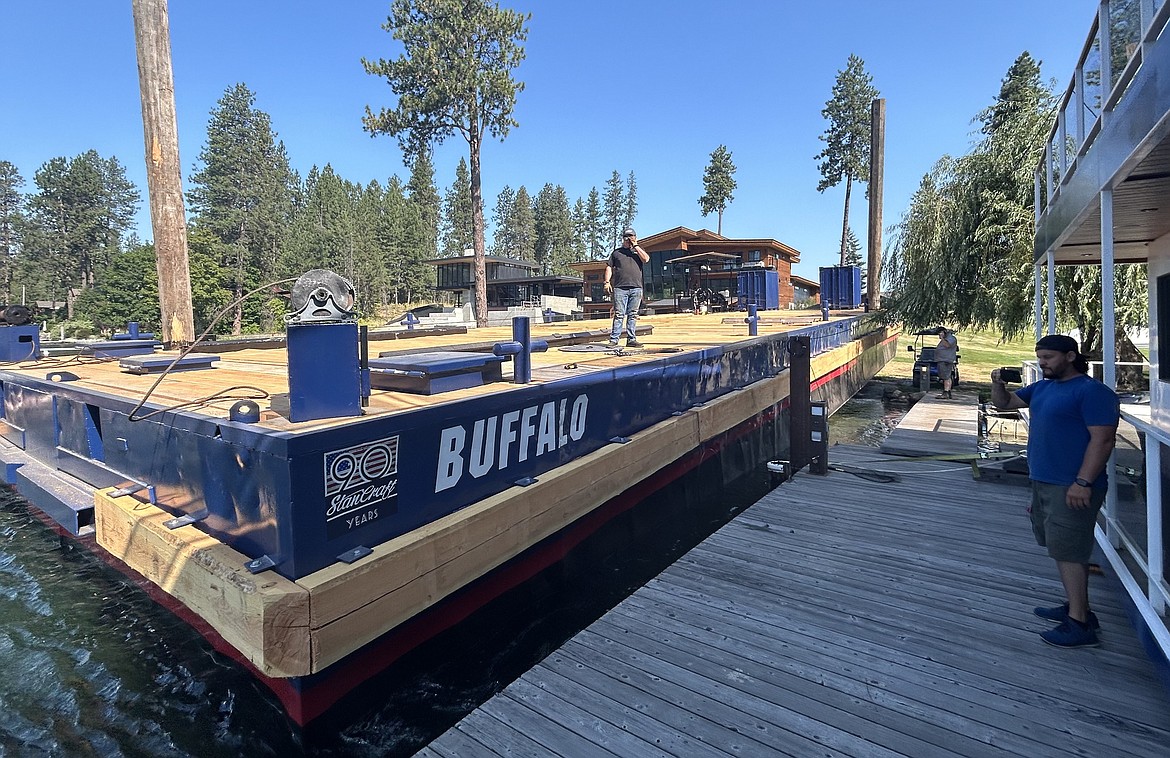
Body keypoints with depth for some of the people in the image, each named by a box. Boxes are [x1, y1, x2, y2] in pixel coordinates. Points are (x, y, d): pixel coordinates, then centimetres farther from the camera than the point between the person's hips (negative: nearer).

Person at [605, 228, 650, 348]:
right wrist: (607, 282, 1)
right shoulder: (616, 252, 17)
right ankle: (613, 340, -5)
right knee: (619, 315, -6)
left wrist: (635, 246, 1)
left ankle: (631, 339, 7)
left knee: (633, 315, 3)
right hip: (620, 288, -1)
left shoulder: (638, 251, 18)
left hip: (636, 288, 1)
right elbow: (609, 267, 14)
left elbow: (646, 259, -3)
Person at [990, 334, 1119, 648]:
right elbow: (1004, 403, 22)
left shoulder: (1092, 392, -14)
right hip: (1044, 482, 9)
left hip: (1072, 487, -9)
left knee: (1068, 552, -5)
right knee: (1063, 549, 16)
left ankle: (1080, 625, 3)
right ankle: (1077, 607, 28)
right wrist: (998, 384, 0)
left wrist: (1083, 483, -24)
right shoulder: (1041, 387, 12)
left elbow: (1103, 439, -19)